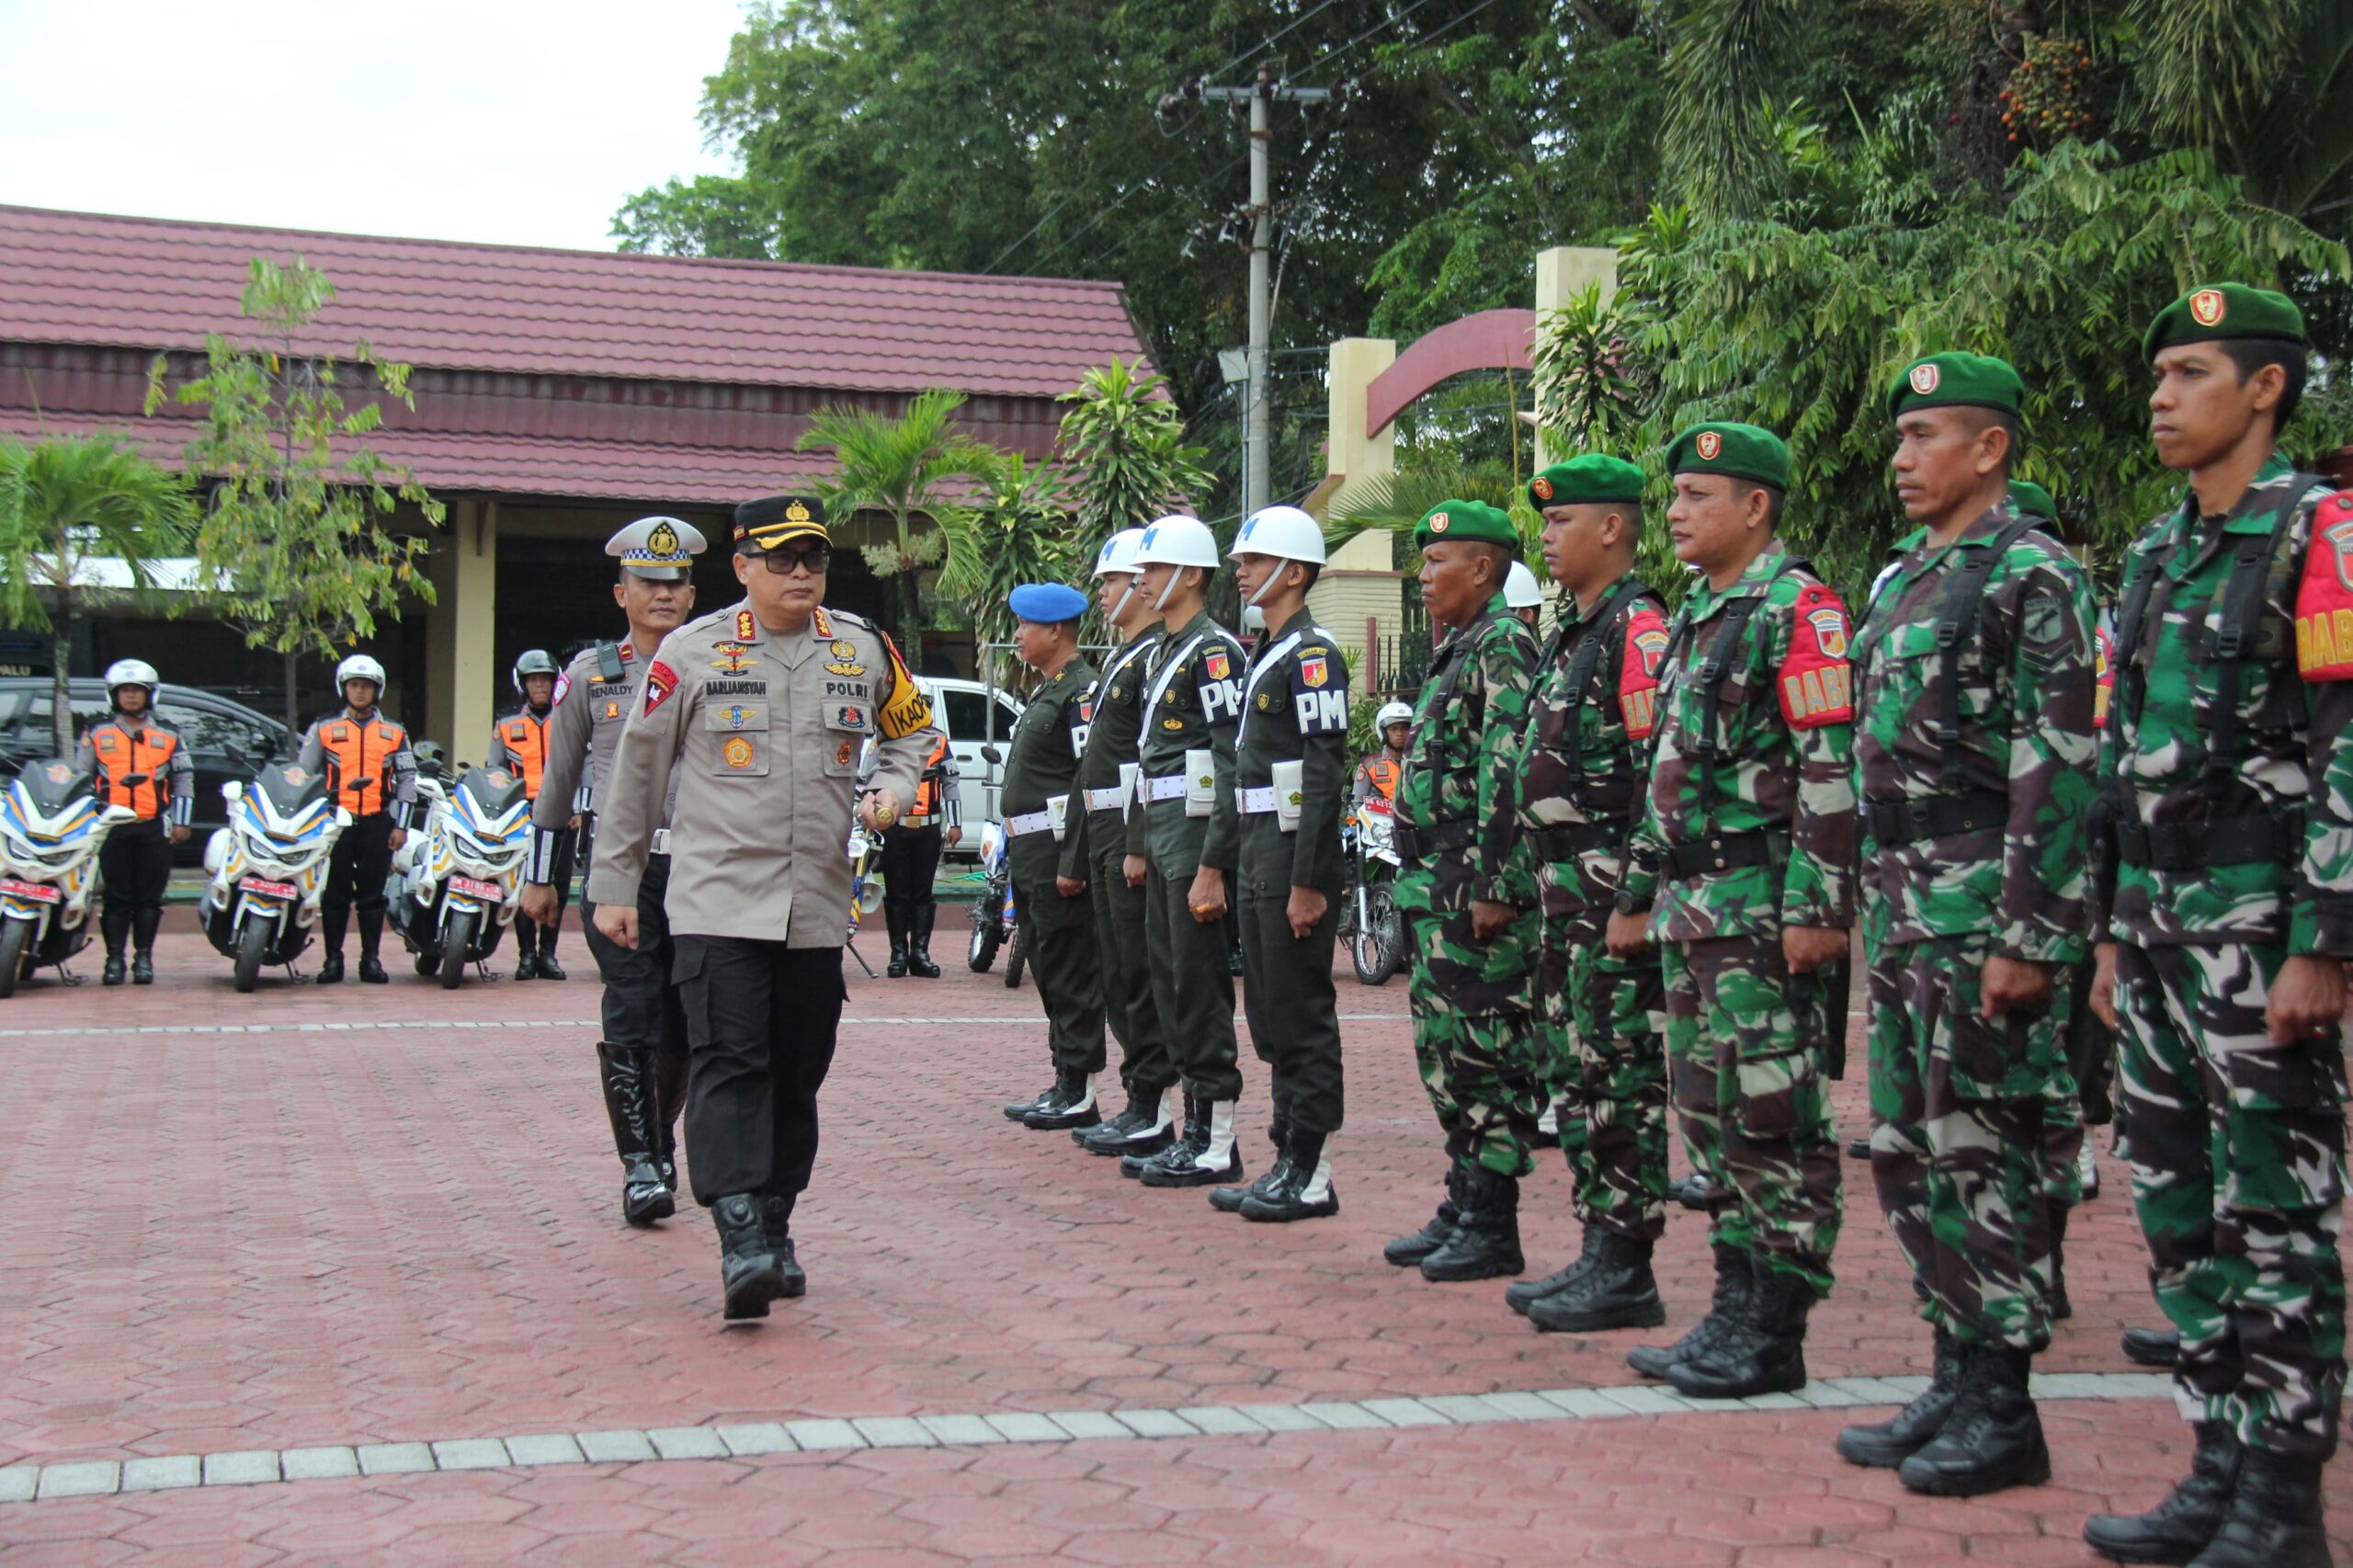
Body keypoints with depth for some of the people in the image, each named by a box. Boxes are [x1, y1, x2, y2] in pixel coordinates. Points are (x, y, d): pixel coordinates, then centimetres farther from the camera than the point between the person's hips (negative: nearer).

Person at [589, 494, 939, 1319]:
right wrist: (614, 887, 9)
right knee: (729, 1062, -14)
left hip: (819, 904, 3)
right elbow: (636, 771, 8)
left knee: (799, 1070, 8)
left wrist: (895, 790, 1)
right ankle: (741, 1240, -18)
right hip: (718, 900, -3)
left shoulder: (864, 649, 8)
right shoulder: (691, 652, 0)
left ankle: (775, 1230, 21)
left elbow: (914, 732, 24)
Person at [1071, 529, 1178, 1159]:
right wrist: (1088, 849, 22)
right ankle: (1140, 1103, 20)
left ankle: (1153, 1112, -3)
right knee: (1117, 973, 13)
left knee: (1142, 974, -7)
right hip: (1106, 836, 11)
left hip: (1137, 835, -11)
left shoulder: (1157, 656, -13)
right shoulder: (1122, 658, 20)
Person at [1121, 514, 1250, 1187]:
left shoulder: (1214, 651, -13)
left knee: (1201, 988, -6)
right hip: (1162, 836, 10)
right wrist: (1138, 847, 20)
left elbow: (1234, 766, -19)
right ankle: (1194, 1129, 20)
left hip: (1197, 839, -10)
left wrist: (1212, 869, -22)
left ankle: (1217, 1143, 0)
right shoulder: (1161, 654, 17)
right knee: (1171, 986, 12)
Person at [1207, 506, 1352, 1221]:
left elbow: (1324, 776, -18)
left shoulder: (1311, 656, -12)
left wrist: (1307, 883, -22)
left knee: (1303, 1016, -5)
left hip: (1294, 858, -10)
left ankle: (1311, 1175, 1)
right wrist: (1235, 858, 18)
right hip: (1258, 854, 10)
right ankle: (1287, 1159, 19)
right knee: (1271, 1018, 12)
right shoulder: (1264, 656, 18)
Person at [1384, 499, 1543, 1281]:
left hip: (1476, 892, -10)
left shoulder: (1504, 644, -12)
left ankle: (1493, 1228, 0)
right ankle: (1464, 1208, 21)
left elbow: (1510, 774, -19)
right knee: (1445, 1049, 13)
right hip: (1434, 888, 10)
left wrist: (1493, 887, -23)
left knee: (1486, 1053, -5)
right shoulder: (1458, 651, 19)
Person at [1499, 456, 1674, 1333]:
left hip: (1615, 894, -10)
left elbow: (1661, 769, -19)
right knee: (1573, 1072, 13)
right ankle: (1600, 1252, 21)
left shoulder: (1638, 625, -12)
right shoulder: (1573, 631, 19)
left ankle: (1627, 1275, -1)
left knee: (1621, 1078, -6)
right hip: (1568, 893, 10)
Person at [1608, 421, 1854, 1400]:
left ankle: (1775, 1336, 2)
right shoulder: (1697, 618, 19)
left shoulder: (1796, 609, -10)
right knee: (1711, 1114, 12)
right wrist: (1640, 896, 22)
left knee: (1773, 1116, -4)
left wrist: (1818, 908, -21)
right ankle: (1736, 1311, 21)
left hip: (1766, 907, -10)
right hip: (1694, 906, 10)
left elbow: (1831, 772, -16)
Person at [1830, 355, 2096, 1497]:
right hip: (1902, 910, 9)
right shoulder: (1905, 578, 17)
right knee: (1910, 1150, 12)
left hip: (1983, 906, -9)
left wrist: (2029, 937, -20)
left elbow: (2058, 771, -16)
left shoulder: (2030, 573, -10)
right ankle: (1956, 1379, 22)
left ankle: (2003, 1410, 6)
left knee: (1982, 1150, -4)